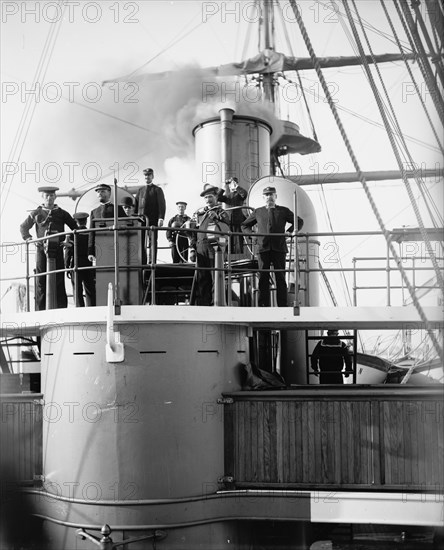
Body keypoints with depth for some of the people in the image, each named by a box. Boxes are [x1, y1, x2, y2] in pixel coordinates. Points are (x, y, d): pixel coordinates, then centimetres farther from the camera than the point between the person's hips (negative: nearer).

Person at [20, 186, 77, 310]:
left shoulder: (62, 213, 10)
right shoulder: (36, 213, 10)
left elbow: (75, 228, 15)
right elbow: (23, 227, 19)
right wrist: (29, 239, 4)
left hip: (57, 250, 0)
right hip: (41, 250, 0)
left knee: (59, 281, -3)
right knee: (41, 281, -2)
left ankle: (62, 309, -2)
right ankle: (40, 310, 1)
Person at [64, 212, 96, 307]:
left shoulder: (71, 235, -4)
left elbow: (68, 253, -5)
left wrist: (67, 267, 2)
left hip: (76, 265, -2)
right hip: (89, 266, 2)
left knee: (78, 292, 1)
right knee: (90, 291, 7)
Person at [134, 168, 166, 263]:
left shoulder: (157, 190, 6)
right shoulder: (140, 190, 19)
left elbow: (162, 205, -3)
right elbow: (135, 205, 19)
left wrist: (161, 218, -16)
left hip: (153, 220, -4)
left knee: (153, 242, -4)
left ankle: (152, 262, -4)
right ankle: (143, 262, 6)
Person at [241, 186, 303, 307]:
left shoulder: (284, 211, 13)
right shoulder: (258, 212, 16)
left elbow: (299, 222, 17)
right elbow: (244, 225, 26)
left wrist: (289, 232, 4)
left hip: (279, 248, -1)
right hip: (263, 248, 1)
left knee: (280, 278, 0)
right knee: (263, 278, -1)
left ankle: (282, 305, 3)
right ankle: (263, 305, 3)